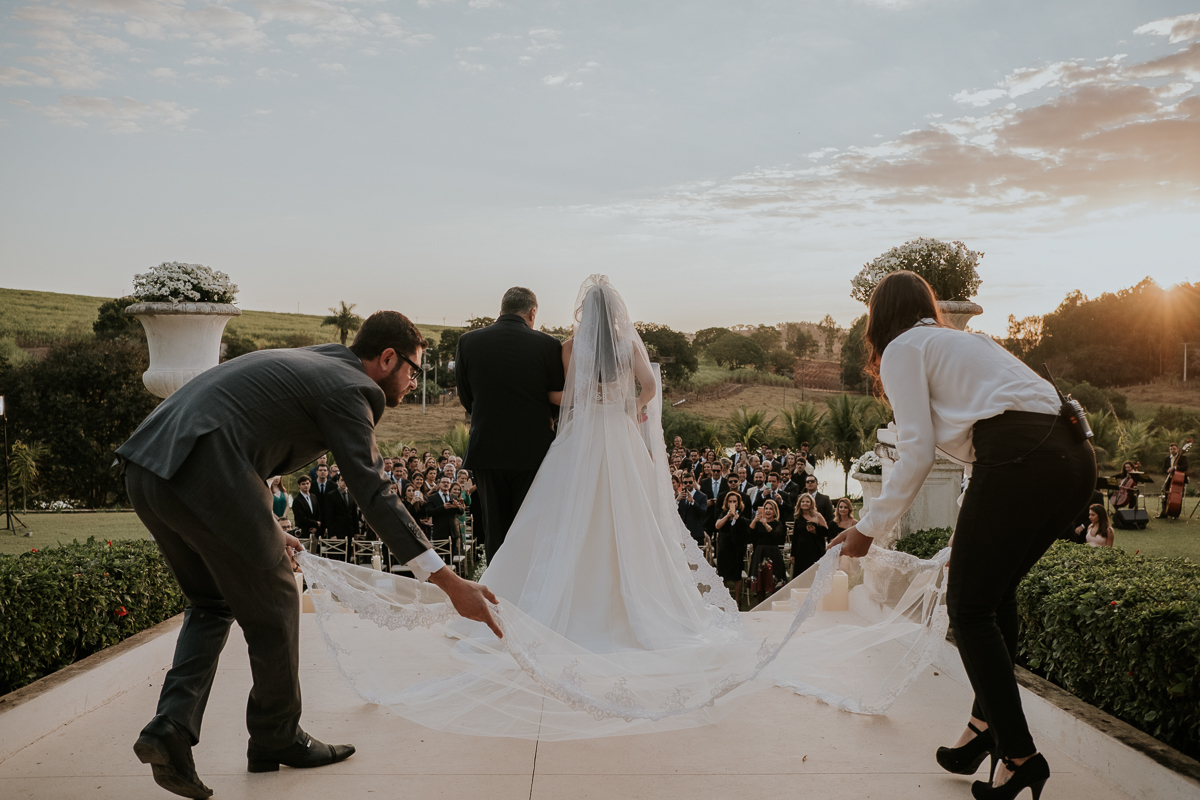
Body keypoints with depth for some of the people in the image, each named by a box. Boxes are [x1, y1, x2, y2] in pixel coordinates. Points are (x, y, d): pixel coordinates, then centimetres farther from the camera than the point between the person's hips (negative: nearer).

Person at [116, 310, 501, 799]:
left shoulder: (306, 362, 25)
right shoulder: (349, 387, -3)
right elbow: (373, 494, -12)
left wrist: (266, 530, 36)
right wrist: (450, 583, -14)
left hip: (146, 466, 10)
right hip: (201, 475, -9)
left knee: (212, 604, 25)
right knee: (273, 606, 9)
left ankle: (171, 726, 10)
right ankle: (277, 738, 26)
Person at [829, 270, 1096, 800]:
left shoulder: (902, 348, 7)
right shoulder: (964, 341, 32)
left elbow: (916, 452, -4)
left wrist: (869, 527, 3)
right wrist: (967, 543, 43)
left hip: (1020, 458, -9)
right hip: (1075, 457, 9)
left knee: (969, 607, 4)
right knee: (996, 592, 21)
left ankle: (1019, 754, 6)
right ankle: (987, 724, 27)